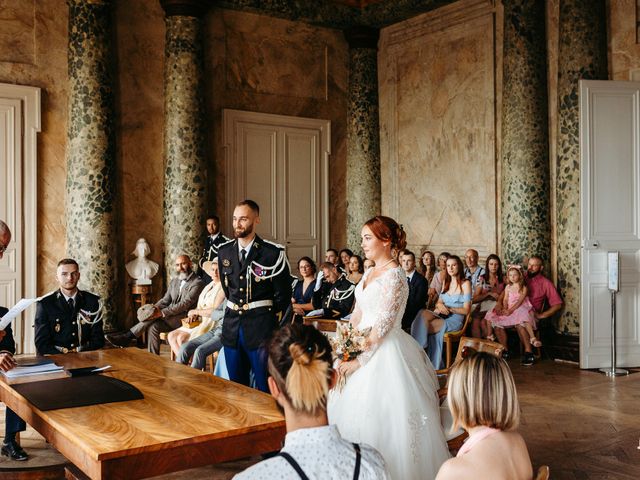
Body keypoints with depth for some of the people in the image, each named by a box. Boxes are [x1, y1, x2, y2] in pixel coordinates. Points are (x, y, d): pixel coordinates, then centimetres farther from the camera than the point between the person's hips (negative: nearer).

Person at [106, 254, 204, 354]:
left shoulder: (197, 283, -9)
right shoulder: (174, 282, 19)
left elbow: (184, 304, -19)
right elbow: (165, 300, 13)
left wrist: (162, 313, -26)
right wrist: (154, 308, -10)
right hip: (171, 317, 7)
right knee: (153, 327, -24)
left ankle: (127, 336, -21)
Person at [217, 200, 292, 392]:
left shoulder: (273, 253, -10)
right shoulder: (224, 251, 7)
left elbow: (283, 296, -3)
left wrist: (264, 315, 5)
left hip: (261, 327, -5)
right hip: (232, 326, 5)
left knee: (265, 388, 2)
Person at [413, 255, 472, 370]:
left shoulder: (465, 283, -1)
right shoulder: (446, 282, 19)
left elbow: (466, 310, -5)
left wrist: (448, 308, -14)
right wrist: (439, 306, -8)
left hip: (455, 321, -5)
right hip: (442, 316, 5)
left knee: (424, 326, -26)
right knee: (424, 314, -30)